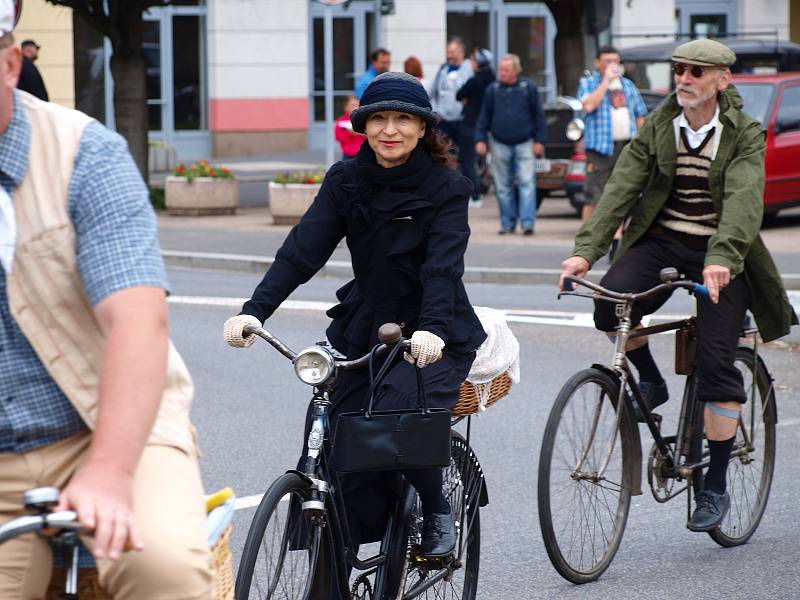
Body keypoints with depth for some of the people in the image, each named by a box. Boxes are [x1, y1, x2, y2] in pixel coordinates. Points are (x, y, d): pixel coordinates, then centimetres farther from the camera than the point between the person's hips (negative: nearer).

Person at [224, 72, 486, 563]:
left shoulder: (446, 188, -9)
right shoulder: (346, 181, 0)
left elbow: (444, 264, -24)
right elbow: (303, 248, -10)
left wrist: (432, 329, -42)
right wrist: (254, 311, -25)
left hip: (433, 336, -4)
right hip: (366, 329, 4)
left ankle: (437, 515, 0)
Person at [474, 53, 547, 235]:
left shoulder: (528, 87, 0)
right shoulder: (493, 89, 5)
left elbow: (538, 115, 4)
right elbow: (484, 116, 11)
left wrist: (540, 140, 0)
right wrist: (480, 139, 4)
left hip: (524, 144, -2)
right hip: (500, 144, 2)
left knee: (527, 183, -10)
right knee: (503, 186, 5)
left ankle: (527, 222, -11)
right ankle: (508, 223, 13)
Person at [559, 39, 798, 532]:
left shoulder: (745, 135, -7)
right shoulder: (656, 128, 2)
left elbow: (743, 201, -22)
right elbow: (621, 189, -7)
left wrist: (720, 259, -40)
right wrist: (586, 250, -21)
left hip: (720, 255, -3)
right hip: (660, 240, 3)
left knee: (716, 365, -11)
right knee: (611, 304, -27)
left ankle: (716, 487, 2)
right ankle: (650, 382, 4)